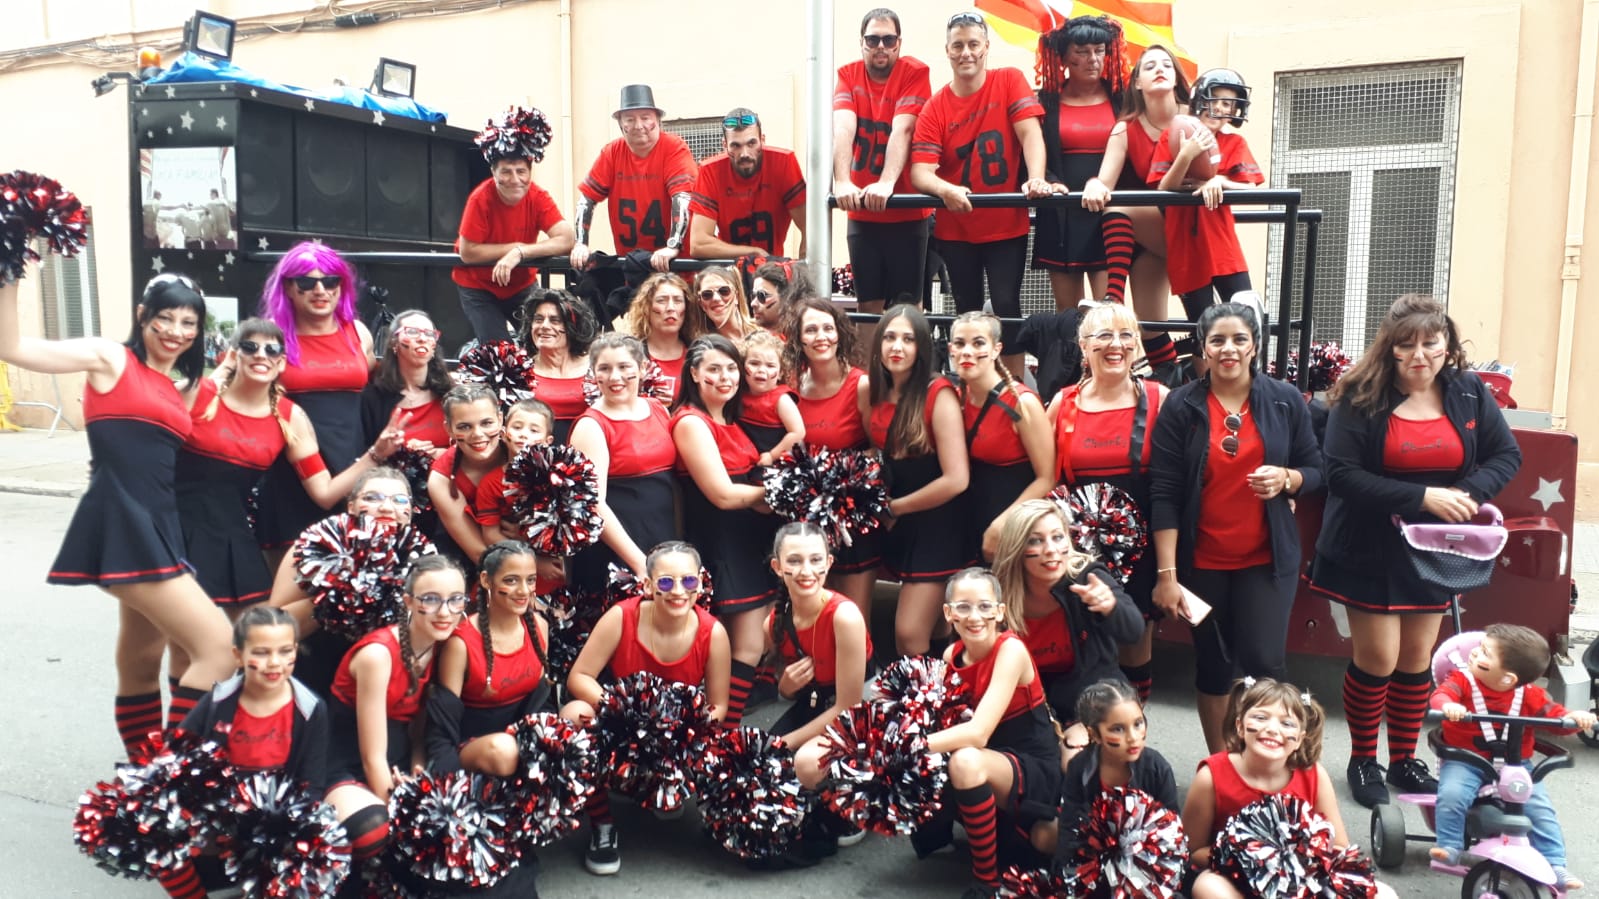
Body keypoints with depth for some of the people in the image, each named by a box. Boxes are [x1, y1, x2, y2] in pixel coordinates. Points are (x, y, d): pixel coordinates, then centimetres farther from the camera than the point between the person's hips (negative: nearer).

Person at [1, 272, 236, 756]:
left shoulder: (175, 389, 18)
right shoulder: (110, 358, -1)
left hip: (157, 528, 8)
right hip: (122, 525, -8)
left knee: (142, 666, 18)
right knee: (219, 648, -13)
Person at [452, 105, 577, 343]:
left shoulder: (538, 197, -17)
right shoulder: (481, 199, -25)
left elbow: (568, 240, -28)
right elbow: (467, 253, -25)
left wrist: (520, 253, -36)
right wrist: (515, 246, -25)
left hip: (522, 284, 3)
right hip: (478, 287, -3)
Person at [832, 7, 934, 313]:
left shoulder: (914, 72, -6)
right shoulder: (848, 74, 2)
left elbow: (902, 130, -20)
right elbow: (843, 129, -13)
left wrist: (886, 183, -34)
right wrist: (842, 182, -30)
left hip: (907, 211, -2)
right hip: (861, 213, 3)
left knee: (906, 305, 0)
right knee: (869, 303, 6)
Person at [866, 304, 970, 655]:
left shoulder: (939, 394, -17)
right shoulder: (873, 393, 2)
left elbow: (956, 479, -21)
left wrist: (894, 507, -11)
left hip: (935, 525, -6)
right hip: (895, 525, 6)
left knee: (910, 636, -6)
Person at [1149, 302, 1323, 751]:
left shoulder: (1285, 400, 2)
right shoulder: (1181, 406, -4)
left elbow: (1316, 470, 9)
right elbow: (1163, 494, -8)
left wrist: (1286, 478, -16)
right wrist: (1167, 574, -13)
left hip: (1266, 559, 1)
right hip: (1201, 562, 0)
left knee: (1265, 662, -9)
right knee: (1212, 665, 8)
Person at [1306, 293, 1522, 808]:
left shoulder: (1470, 394, 1)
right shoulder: (1360, 399, -12)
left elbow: (1507, 455, 3)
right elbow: (1343, 475, -19)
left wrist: (1468, 494, -17)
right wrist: (1423, 497, -26)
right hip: (1371, 553, -4)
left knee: (1417, 659, 12)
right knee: (1377, 659, -1)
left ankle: (1404, 760, 30)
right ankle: (1362, 761, 20)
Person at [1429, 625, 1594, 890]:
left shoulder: (1529, 694, -3)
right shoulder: (1463, 679, -9)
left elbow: (1555, 715, 0)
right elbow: (1441, 694, -25)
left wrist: (1575, 717, -23)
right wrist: (1447, 706, -50)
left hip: (1514, 766, 2)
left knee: (1540, 808, -9)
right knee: (1451, 795, -27)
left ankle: (1555, 866, 5)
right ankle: (1449, 848, -12)